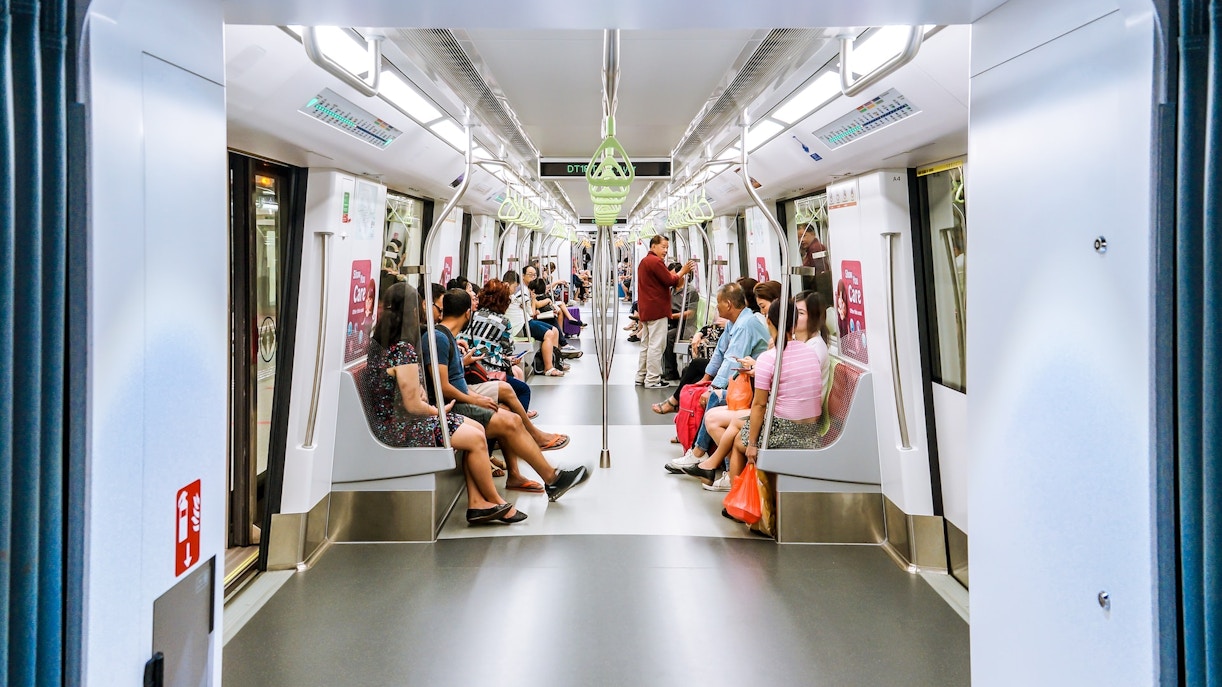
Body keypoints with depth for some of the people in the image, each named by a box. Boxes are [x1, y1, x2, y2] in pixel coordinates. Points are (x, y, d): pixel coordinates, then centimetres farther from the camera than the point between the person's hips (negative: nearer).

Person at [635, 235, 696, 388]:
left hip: (645, 309, 11)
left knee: (646, 344, 15)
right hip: (657, 309, -11)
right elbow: (670, 280, -16)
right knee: (656, 345, -7)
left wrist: (679, 274, 9)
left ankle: (641, 376, 20)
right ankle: (652, 380, -7)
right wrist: (682, 271, -2)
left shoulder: (644, 261, 20)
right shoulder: (655, 261, -14)